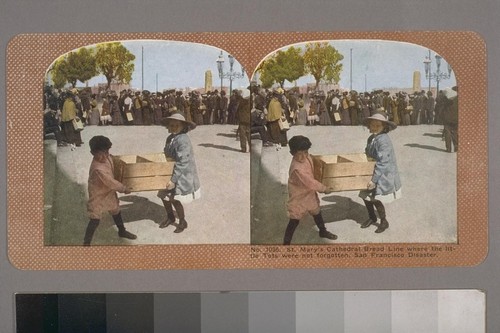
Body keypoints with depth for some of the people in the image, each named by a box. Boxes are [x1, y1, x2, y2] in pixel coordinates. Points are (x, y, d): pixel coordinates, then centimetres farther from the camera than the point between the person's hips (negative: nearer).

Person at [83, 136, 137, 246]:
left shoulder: (106, 157, -13)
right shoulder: (98, 169, -38)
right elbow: (111, 183, -28)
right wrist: (124, 189, -15)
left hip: (109, 191, 9)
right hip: (98, 195, -8)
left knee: (116, 212, 26)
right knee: (95, 220, -1)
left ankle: (122, 231, 49)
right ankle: (86, 243, 11)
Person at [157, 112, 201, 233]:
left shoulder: (183, 140, -25)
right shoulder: (170, 138, 3)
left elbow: (182, 163, -28)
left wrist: (173, 179, -27)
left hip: (183, 175, -8)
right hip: (171, 172, 9)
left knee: (175, 198, -5)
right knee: (163, 195, 13)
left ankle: (183, 222, 19)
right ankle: (170, 217, 37)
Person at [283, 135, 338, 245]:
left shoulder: (307, 158, -11)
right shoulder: (297, 168, -36)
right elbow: (310, 183, -30)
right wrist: (325, 189, -16)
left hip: (309, 193, 8)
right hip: (298, 198, -8)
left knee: (317, 213, 27)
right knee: (294, 222, 3)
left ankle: (323, 231, 52)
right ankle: (286, 242, 16)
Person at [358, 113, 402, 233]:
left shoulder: (383, 140, -24)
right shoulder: (371, 138, 4)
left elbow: (382, 162, -26)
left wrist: (374, 179, -25)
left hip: (384, 174, -8)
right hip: (373, 171, 8)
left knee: (376, 198, -6)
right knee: (365, 195, 10)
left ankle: (384, 222, 17)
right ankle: (372, 217, 34)